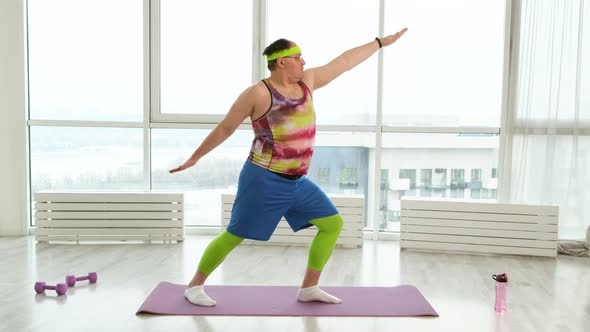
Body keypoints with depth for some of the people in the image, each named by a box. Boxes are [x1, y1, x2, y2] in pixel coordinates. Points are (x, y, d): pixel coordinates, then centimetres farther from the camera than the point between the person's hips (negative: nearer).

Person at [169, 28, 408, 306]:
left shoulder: (305, 82, 7)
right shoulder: (258, 93, -12)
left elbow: (345, 61, 13)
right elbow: (224, 128, -4)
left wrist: (381, 42, 18)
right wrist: (195, 157, 3)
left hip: (296, 182, 7)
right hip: (264, 181, -7)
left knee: (333, 224, 6)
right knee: (234, 236, 0)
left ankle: (309, 288, 16)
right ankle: (194, 286, 20)